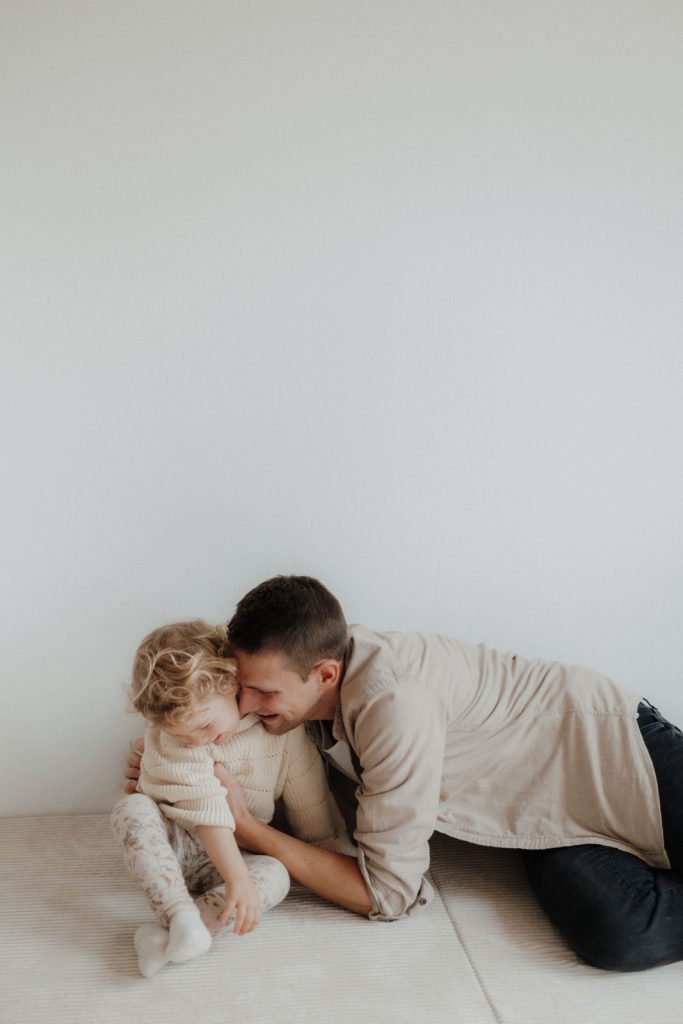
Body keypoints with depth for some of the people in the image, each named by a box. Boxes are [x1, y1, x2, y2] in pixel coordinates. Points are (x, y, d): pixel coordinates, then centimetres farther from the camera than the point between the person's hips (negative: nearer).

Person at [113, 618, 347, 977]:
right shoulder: (170, 737, -20)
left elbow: (310, 807, -5)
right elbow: (205, 809, -31)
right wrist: (237, 878, -38)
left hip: (242, 852, 1)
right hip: (172, 844, -1)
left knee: (275, 874, -30)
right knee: (131, 809, -30)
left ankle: (171, 935, -35)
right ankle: (181, 917, -40)